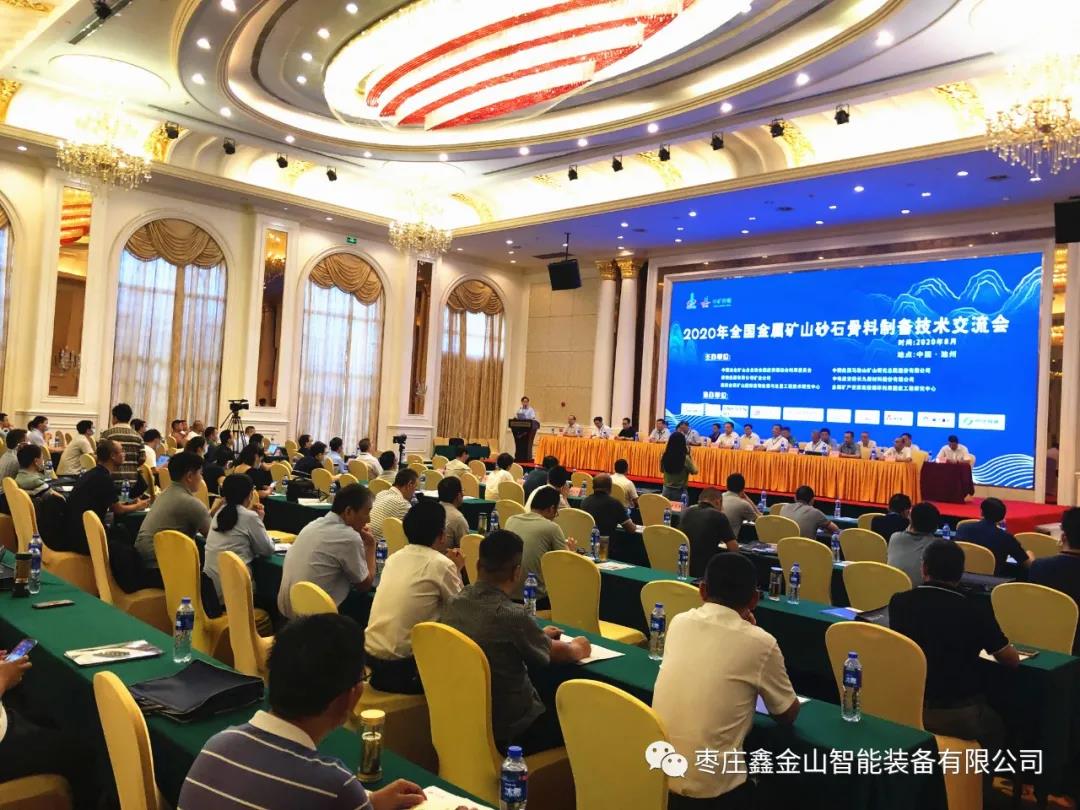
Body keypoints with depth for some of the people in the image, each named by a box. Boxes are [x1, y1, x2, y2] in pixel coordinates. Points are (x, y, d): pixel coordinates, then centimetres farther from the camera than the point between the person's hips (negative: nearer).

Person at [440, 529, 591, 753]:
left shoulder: (455, 603, -6)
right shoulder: (512, 615, -27)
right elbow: (559, 654, -7)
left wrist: (538, 636, 26)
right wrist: (579, 648, 14)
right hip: (508, 731, -7)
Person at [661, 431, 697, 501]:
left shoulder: (665, 457, -6)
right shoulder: (685, 459, -17)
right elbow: (695, 471, -2)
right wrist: (690, 457, 0)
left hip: (666, 491, 4)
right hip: (680, 492, -4)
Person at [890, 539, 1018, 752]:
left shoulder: (899, 603, -5)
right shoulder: (975, 612, -14)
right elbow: (1013, 661, 1)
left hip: (906, 706, 3)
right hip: (959, 714, -3)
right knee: (995, 728, 30)